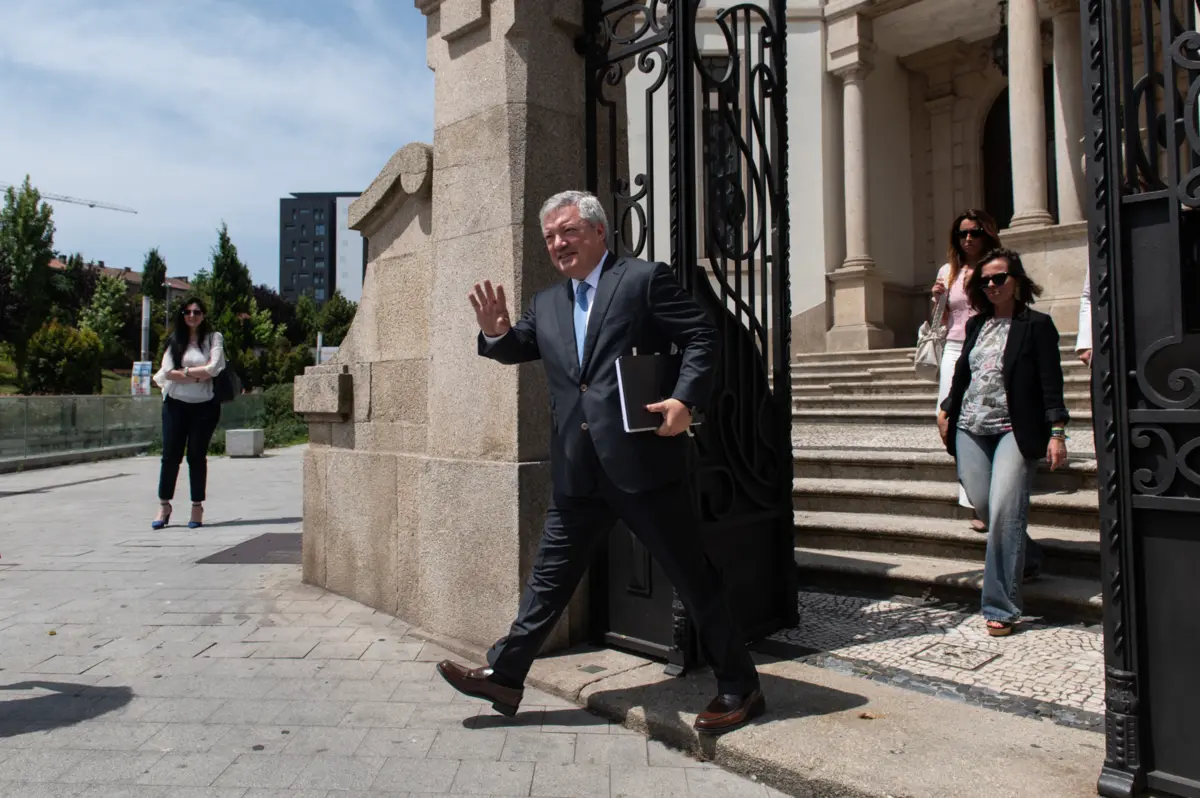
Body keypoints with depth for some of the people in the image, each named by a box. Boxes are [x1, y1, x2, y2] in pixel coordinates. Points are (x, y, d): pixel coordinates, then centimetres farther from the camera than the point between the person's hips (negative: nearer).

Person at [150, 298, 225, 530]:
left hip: (204, 406, -2)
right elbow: (168, 372, -4)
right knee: (170, 455, 2)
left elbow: (213, 368, -10)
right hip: (176, 404, 2)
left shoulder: (213, 338, 4)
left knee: (197, 456, 3)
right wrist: (199, 376, -10)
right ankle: (164, 506, 13)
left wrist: (185, 371, -6)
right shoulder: (175, 340, 8)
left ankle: (197, 507, 12)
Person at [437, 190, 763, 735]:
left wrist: (685, 400, -20)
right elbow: (517, 349, 20)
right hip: (577, 471, 6)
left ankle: (739, 688, 21)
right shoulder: (546, 304, 18)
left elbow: (702, 338, -5)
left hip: (642, 461, -5)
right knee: (550, 576, 14)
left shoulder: (645, 279, -2)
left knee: (692, 576, 5)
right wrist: (495, 331, -3)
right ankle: (504, 676, 28)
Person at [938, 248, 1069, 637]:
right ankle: (1028, 560, 36)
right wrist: (947, 411, 21)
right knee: (984, 507, 6)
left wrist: (1057, 432, -12)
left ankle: (1001, 608, -5)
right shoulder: (976, 325, 13)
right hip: (971, 430, 6)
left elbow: (1051, 382, -7)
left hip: (1016, 431, -5)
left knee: (1004, 512, -12)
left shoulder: (1036, 325, -2)